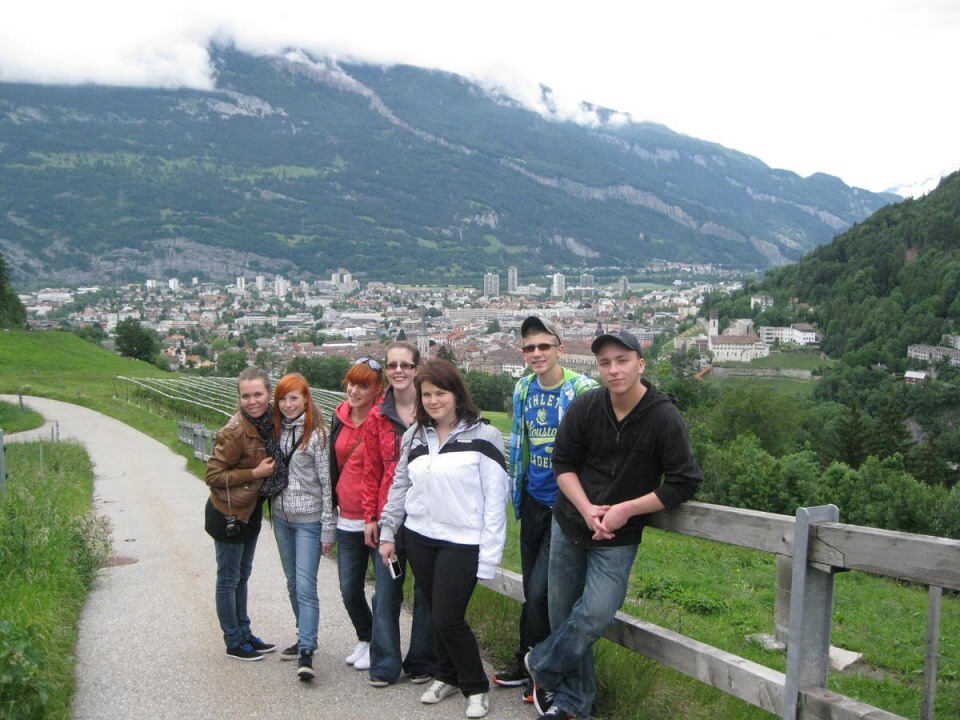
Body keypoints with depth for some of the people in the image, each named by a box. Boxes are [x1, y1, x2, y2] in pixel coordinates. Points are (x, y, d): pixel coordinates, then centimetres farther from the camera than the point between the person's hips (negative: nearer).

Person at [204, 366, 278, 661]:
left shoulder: (269, 421, -4)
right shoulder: (234, 432, -25)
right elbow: (213, 475, -20)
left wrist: (268, 470, -4)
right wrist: (256, 473, -23)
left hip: (252, 510, 8)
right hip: (228, 513, -7)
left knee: (242, 575, 20)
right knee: (229, 578, 7)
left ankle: (245, 634, 34)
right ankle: (234, 643, 21)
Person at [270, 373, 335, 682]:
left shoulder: (317, 434, -12)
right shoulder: (277, 430, 7)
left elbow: (326, 482, -12)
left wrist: (327, 528, -12)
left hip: (308, 519, -7)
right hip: (281, 517, 7)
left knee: (306, 586, -10)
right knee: (293, 584, 16)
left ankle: (306, 651, -6)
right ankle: (305, 637, 30)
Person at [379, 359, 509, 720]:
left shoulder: (483, 436, -8)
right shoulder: (414, 437, 9)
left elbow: (495, 499, -9)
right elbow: (399, 487, 17)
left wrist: (489, 553, -12)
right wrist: (388, 533, 14)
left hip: (462, 542, -5)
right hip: (419, 538, 5)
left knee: (447, 618, -7)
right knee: (435, 613, 13)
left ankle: (476, 687, 15)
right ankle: (447, 676, 35)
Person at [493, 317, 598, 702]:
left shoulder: (583, 390, -15)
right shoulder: (523, 389, 5)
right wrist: (516, 487, 21)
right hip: (533, 502, 6)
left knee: (540, 593, -5)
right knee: (531, 589, 17)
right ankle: (527, 662, 33)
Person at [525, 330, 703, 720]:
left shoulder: (665, 418, -15)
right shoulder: (584, 407, -7)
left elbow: (684, 483, -14)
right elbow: (563, 463, 1)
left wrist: (627, 509, -18)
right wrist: (587, 509, -15)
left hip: (618, 539, -3)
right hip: (569, 525, 3)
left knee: (595, 614, -16)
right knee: (563, 615, 9)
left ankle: (541, 666, 12)